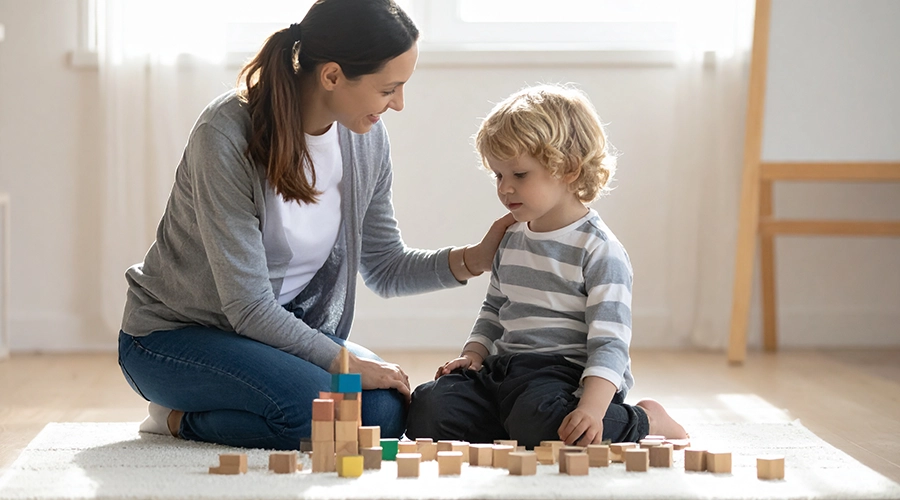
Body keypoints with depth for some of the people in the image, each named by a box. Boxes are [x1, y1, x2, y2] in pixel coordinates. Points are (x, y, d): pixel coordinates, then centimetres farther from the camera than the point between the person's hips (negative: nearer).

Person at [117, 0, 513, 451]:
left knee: (386, 411, -19)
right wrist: (344, 362, -24)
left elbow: (384, 269, 8)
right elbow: (248, 306, -24)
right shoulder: (225, 135, -25)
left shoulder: (367, 141, -4)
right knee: (314, 409, -33)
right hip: (174, 335, -7)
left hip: (291, 329, 7)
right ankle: (181, 418, -3)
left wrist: (471, 260, -7)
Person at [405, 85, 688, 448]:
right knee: (426, 410, -14)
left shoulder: (599, 251, -11)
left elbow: (609, 345, -17)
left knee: (537, 422, -37)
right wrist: (473, 353, 9)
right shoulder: (511, 239, 14)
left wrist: (591, 409, -33)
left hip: (565, 372, -6)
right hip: (504, 370, 6)